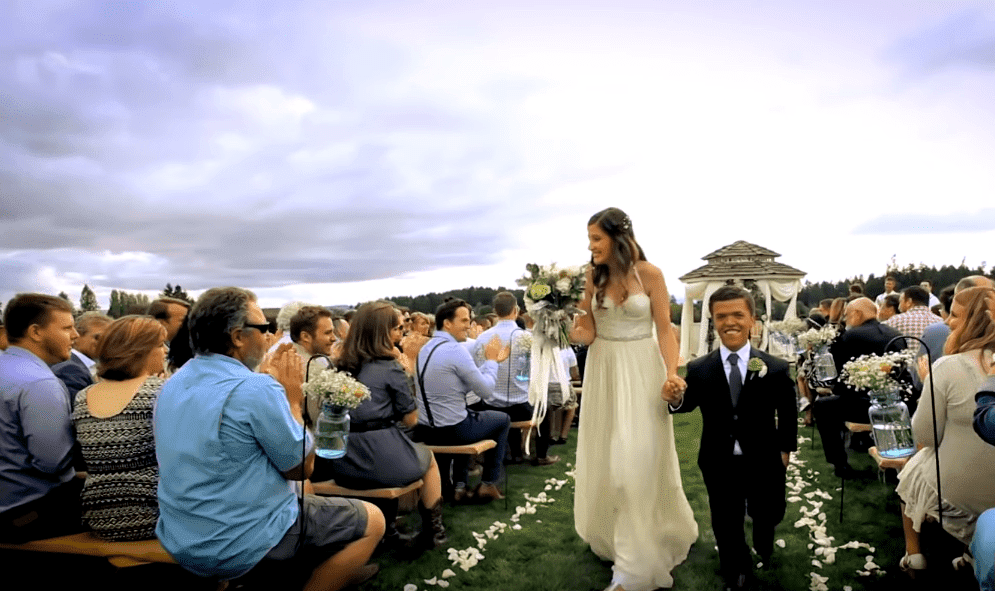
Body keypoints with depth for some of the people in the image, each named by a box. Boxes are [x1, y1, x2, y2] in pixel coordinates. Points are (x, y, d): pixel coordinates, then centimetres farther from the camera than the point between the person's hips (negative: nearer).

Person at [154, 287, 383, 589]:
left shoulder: (173, 385, 2)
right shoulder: (256, 390, -24)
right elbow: (301, 468, -13)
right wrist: (292, 399, -6)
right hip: (239, 548, -9)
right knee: (373, 521, 5)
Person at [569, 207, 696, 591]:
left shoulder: (650, 275, -10)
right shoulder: (593, 276, 0)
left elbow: (665, 330, -7)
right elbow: (587, 333, -1)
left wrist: (671, 372, -20)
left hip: (642, 371, -4)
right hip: (603, 370, 4)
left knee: (637, 458, -3)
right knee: (605, 456, 13)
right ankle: (613, 535, 37)